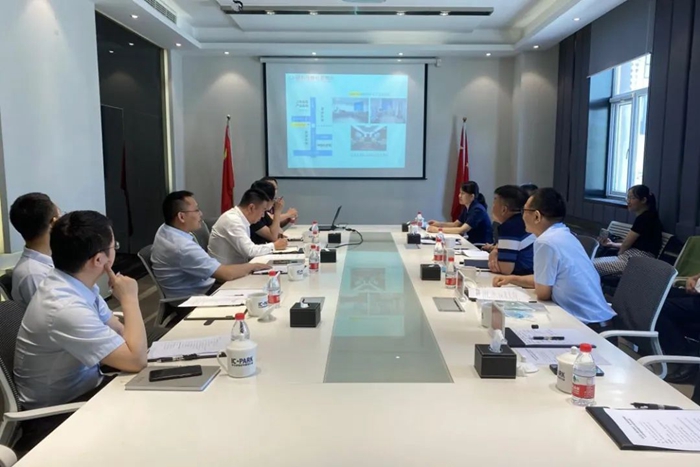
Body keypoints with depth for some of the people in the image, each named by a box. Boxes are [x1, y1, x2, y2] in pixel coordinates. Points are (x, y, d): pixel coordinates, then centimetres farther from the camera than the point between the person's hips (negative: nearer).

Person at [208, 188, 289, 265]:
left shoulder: (239, 217, 4)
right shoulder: (233, 220, -21)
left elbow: (248, 249, 6)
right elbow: (250, 251, -25)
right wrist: (274, 246, -12)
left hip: (235, 265, 8)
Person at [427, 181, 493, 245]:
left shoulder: (477, 210, -21)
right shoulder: (466, 208, 6)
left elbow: (462, 230, -29)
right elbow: (455, 224, 14)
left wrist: (438, 229, -28)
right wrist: (438, 224, -3)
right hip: (472, 242, 7)